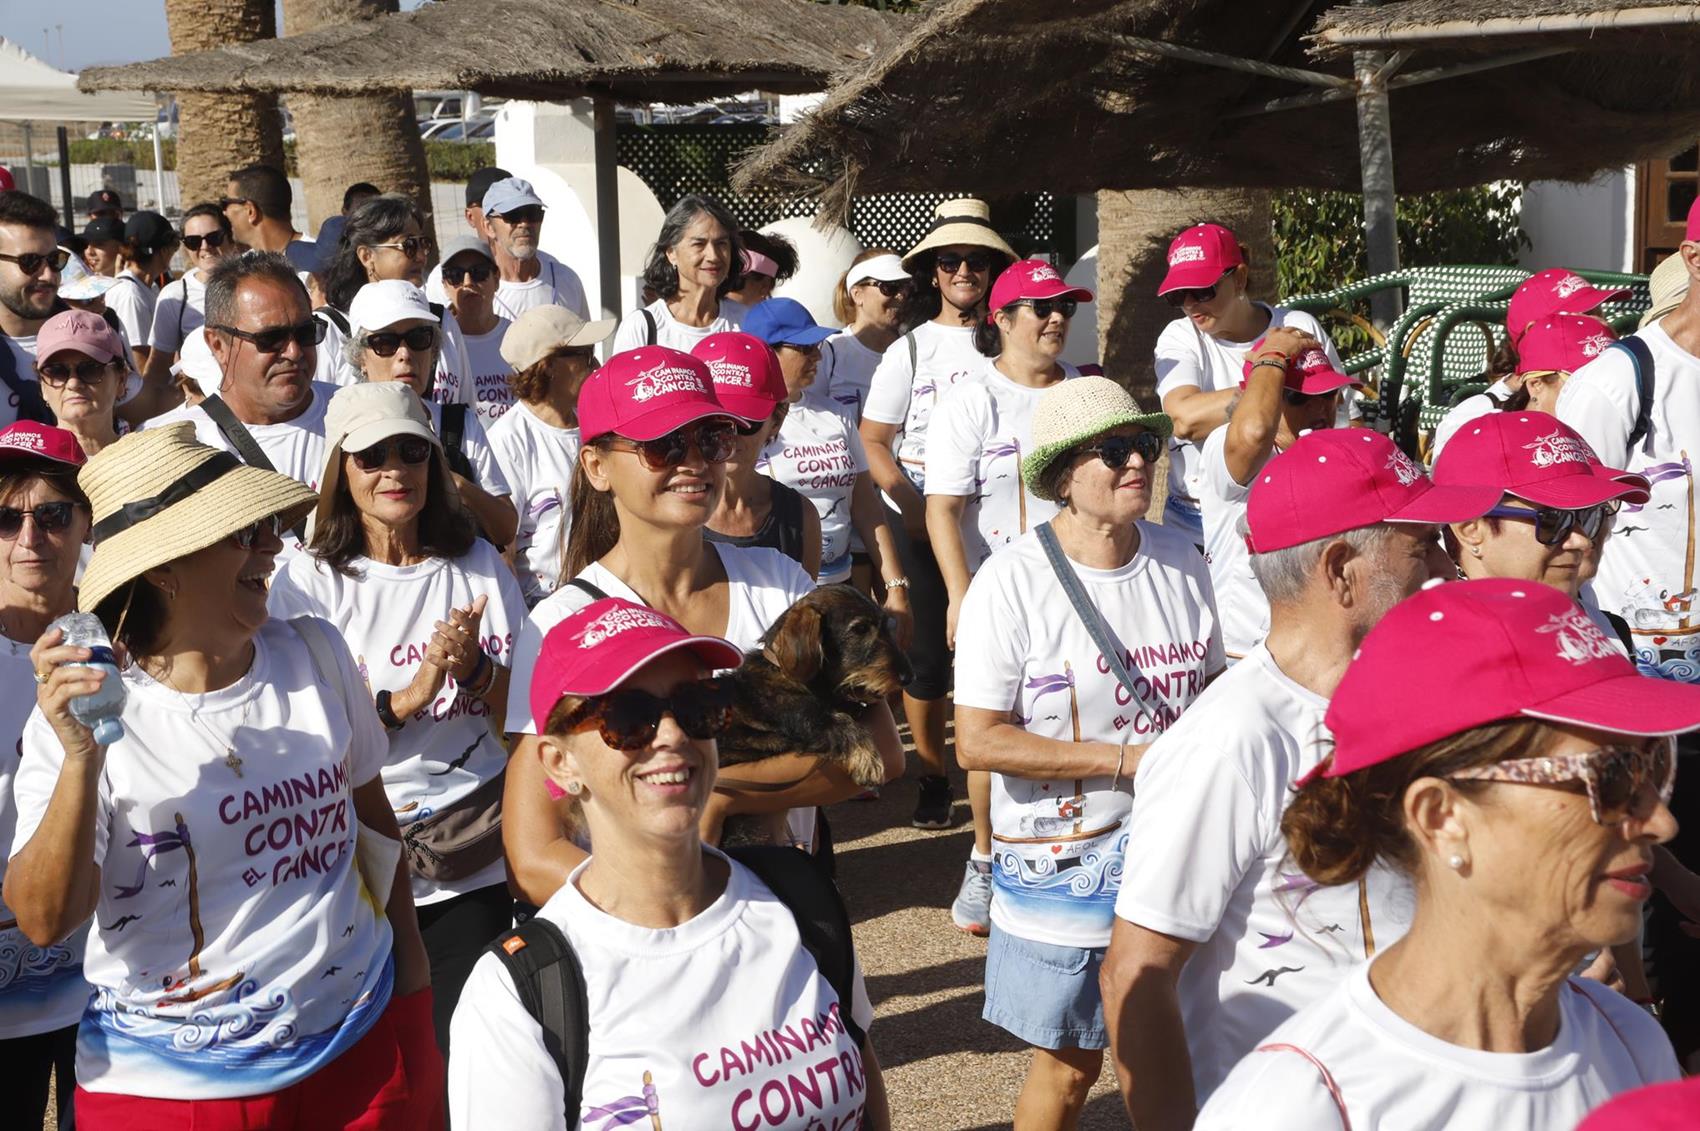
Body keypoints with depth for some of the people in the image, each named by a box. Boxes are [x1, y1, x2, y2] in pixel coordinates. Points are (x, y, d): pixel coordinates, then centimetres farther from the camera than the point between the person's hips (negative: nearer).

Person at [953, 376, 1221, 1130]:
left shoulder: (1180, 561, 3)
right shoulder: (1013, 580, -14)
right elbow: (977, 742, -17)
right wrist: (1125, 760, -18)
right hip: (1063, 860, -4)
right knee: (1069, 1066, 8)